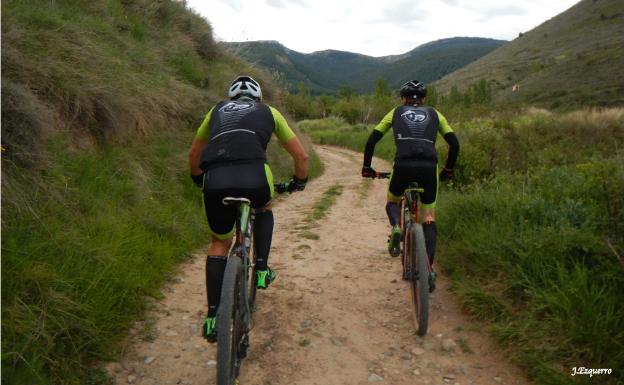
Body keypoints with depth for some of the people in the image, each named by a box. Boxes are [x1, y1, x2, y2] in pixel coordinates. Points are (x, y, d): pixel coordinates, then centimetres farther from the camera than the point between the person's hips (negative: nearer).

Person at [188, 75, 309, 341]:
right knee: (264, 210, 35)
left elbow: (193, 154, 41)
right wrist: (299, 182, 46)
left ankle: (213, 317, 18)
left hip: (215, 181, 2)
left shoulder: (218, 109, 33)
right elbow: (301, 155, 28)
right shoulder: (268, 111, 28)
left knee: (219, 243, 22)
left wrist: (198, 179, 58)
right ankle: (262, 270, 25)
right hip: (253, 175, -1)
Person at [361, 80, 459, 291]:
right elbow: (454, 143, 18)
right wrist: (448, 169, 30)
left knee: (392, 201, 27)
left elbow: (372, 140, 16)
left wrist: (366, 167, 26)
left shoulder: (396, 112, 22)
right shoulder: (434, 113, 24)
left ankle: (396, 228, -6)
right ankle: (429, 268, 3)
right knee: (429, 218, 13)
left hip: (403, 165, -1)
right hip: (429, 167, 1)